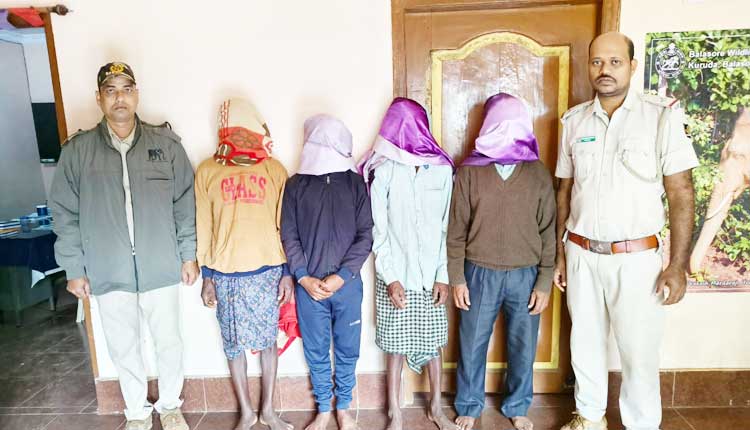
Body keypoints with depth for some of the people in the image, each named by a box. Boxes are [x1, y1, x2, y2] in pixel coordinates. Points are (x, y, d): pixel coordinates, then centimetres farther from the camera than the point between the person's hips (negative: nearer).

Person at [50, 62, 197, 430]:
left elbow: (186, 203, 0)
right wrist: (74, 269, 1)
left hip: (161, 269, 0)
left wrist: (188, 254, -1)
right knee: (124, 348, 15)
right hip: (108, 274, 1)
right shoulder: (77, 150, -1)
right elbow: (64, 214, 2)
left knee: (169, 342, 12)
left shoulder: (166, 143, -2)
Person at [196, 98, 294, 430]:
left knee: (268, 341, 10)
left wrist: (287, 272, -1)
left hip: (267, 271, 0)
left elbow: (284, 224, 1)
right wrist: (207, 277, 2)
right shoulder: (207, 172, -1)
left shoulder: (274, 169, -1)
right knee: (234, 344, 11)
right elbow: (203, 227, 2)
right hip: (226, 274, 0)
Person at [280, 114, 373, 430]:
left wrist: (341, 276, -11)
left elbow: (365, 235, -2)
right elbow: (289, 235, 2)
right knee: (316, 352, 12)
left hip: (347, 284, 0)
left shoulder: (355, 183, 1)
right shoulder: (296, 185, 3)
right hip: (308, 286, 1)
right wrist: (304, 278, -8)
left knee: (347, 351, 12)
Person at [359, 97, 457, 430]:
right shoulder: (383, 171, -4)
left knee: (433, 342, 13)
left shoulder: (442, 169, 2)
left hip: (431, 275, 2)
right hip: (395, 275, -2)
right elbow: (378, 231, -5)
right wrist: (390, 277, -9)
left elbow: (447, 227, 1)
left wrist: (443, 275, -2)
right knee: (396, 345, 8)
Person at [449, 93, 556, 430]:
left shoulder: (539, 174, 1)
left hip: (525, 276, 1)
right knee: (472, 346, 12)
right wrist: (457, 278, -4)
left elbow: (548, 232, 2)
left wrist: (544, 283, -1)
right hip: (480, 274, -1)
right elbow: (457, 229, -2)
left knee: (523, 348, 14)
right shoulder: (469, 171, -3)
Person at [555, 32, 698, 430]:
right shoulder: (574, 121, 4)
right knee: (585, 344, 15)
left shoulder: (662, 115, -5)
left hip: (636, 258, -3)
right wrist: (559, 253, 8)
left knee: (639, 353, 5)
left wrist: (678, 265, -10)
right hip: (581, 255, 3)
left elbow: (681, 193, -6)